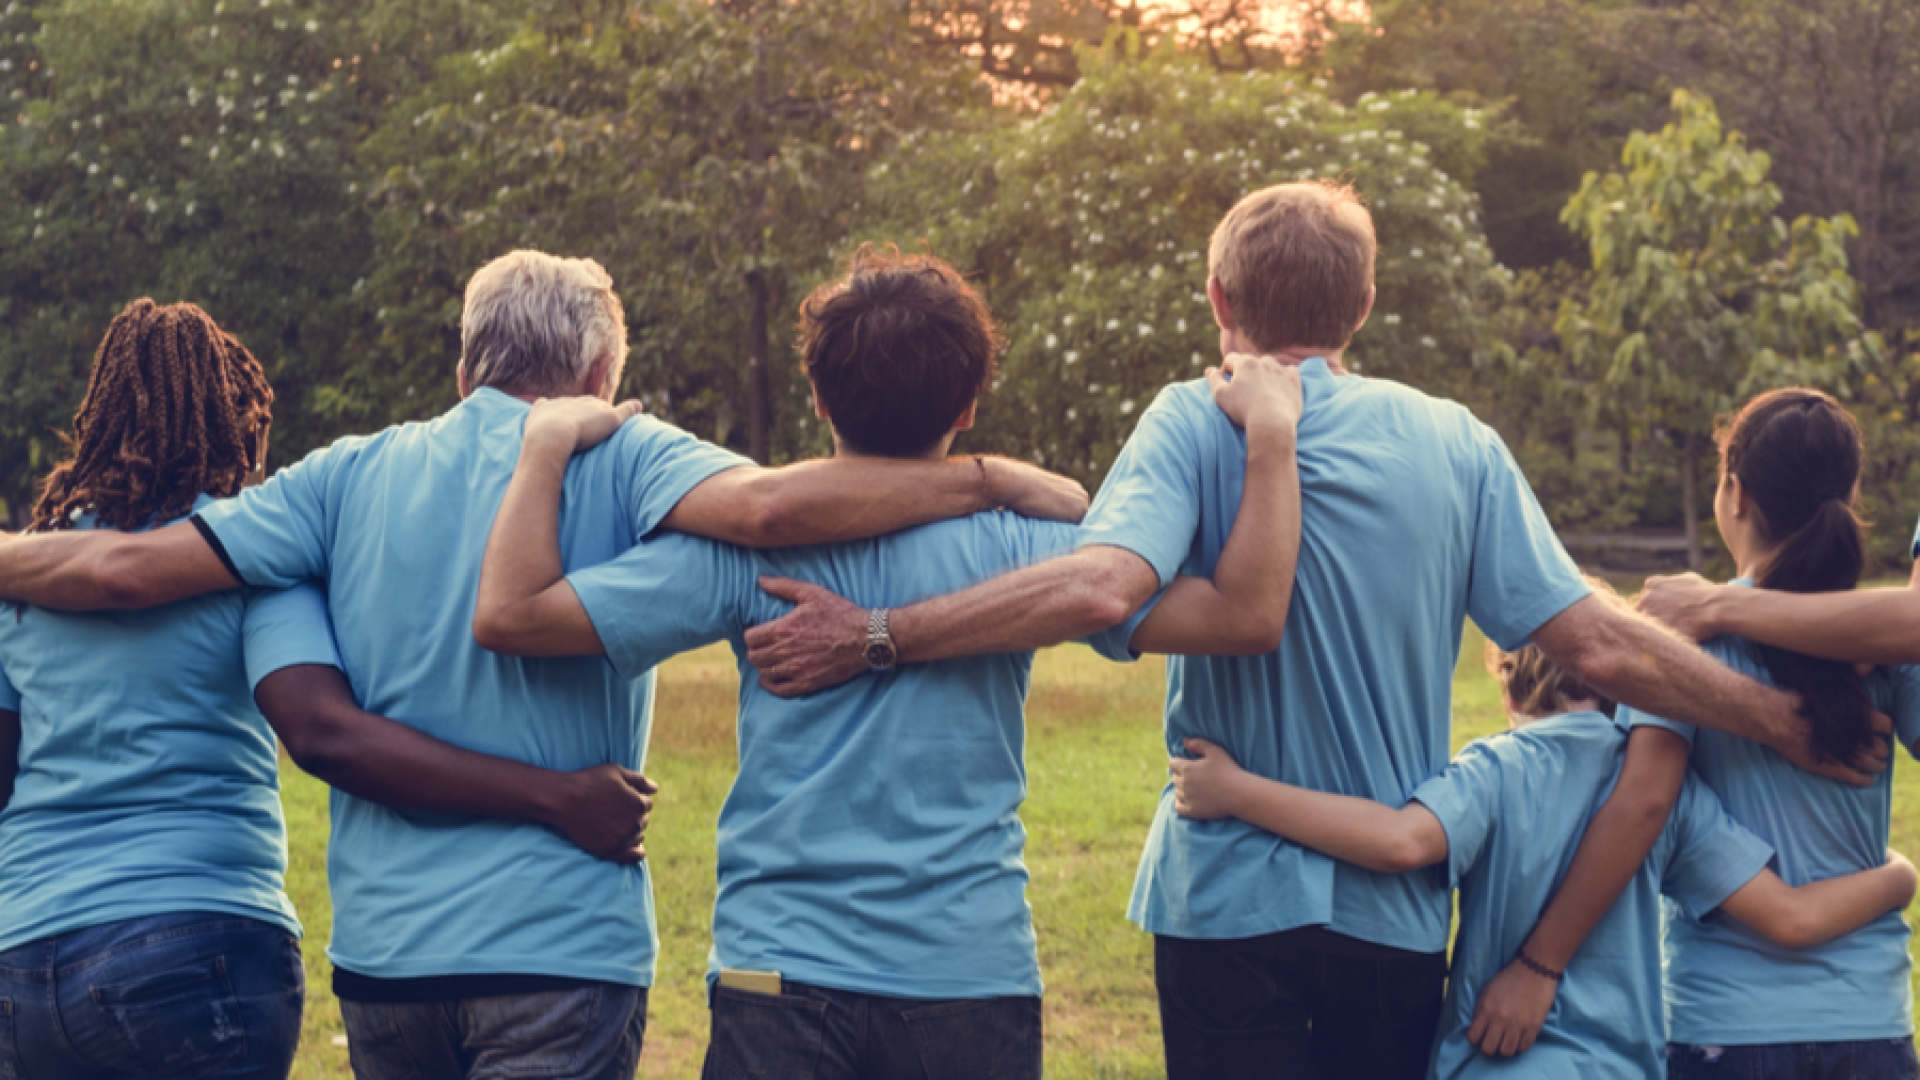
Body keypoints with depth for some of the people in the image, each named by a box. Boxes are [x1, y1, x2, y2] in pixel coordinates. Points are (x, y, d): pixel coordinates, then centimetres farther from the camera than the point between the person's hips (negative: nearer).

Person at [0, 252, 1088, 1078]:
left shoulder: (353, 476, 7)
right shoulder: (620, 459, -3)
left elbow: (125, 569, 2)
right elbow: (764, 507, -23)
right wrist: (993, 480, -18)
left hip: (381, 947, 4)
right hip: (560, 946, -4)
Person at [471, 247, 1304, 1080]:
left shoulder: (746, 550, -6)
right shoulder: (1015, 549, -6)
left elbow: (510, 613, -7)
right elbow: (1246, 616, -10)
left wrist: (547, 443, 6)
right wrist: (1272, 434, 0)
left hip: (778, 979, 0)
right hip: (972, 977, 0)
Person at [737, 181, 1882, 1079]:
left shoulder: (1199, 422, -6)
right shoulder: (1457, 444, 2)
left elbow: (1102, 588, -24)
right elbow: (1599, 647, -2)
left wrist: (867, 639, -22)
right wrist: (1785, 721, 10)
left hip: (1232, 894, -3)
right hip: (1400, 914, 3)